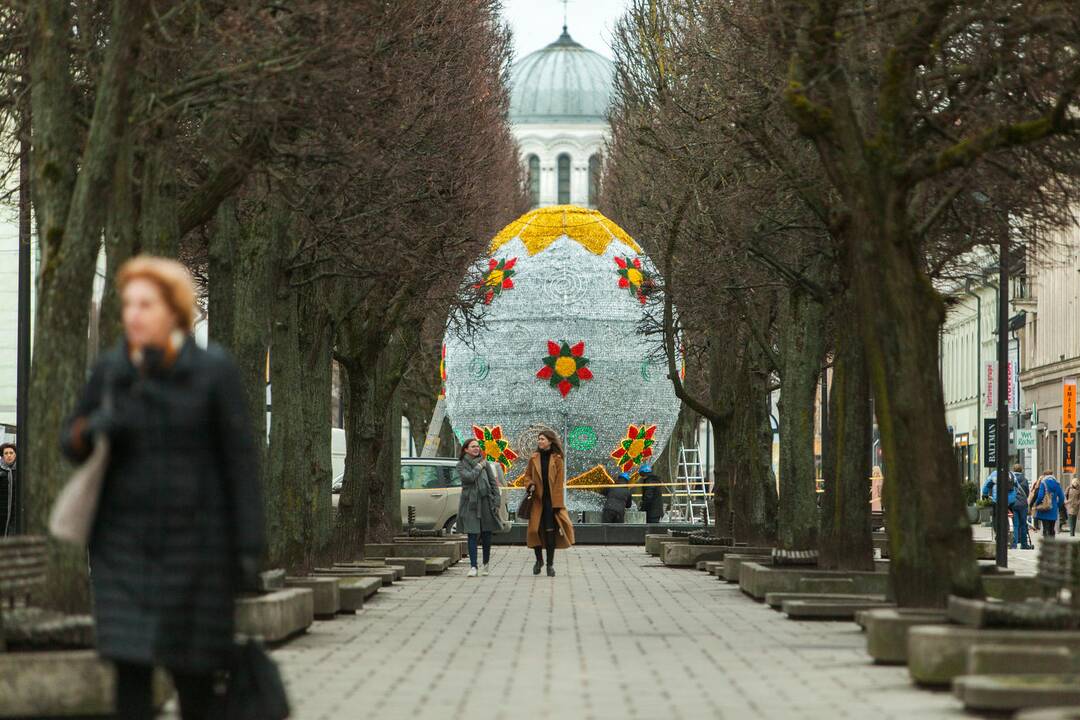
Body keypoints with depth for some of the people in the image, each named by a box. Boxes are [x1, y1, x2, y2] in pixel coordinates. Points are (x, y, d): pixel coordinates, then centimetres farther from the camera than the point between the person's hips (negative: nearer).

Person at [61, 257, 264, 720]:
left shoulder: (213, 370, -4)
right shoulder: (109, 370, 4)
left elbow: (240, 459, -4)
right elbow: (70, 441, 14)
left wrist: (248, 547, -7)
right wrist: (90, 430, -11)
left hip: (194, 541, -2)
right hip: (124, 543, 2)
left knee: (191, 669, 5)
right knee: (130, 666, -7)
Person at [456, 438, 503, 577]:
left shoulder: (485, 463, 9)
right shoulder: (461, 465, 4)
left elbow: (493, 482, 9)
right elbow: (468, 477, -14)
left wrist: (496, 502, 2)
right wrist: (479, 466, -4)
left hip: (485, 502, 2)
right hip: (470, 503, -2)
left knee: (486, 535, 6)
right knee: (472, 535, -7)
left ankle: (486, 564, 21)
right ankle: (473, 567, -8)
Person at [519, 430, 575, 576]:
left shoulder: (557, 459, 1)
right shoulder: (534, 458, 8)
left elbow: (559, 483, -2)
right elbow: (526, 476, 16)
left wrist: (557, 503, -8)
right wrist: (529, 484, -7)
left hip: (551, 500, -2)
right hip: (537, 500, 2)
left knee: (550, 531, -4)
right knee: (535, 530, -3)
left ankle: (550, 564, 5)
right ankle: (539, 560, 18)